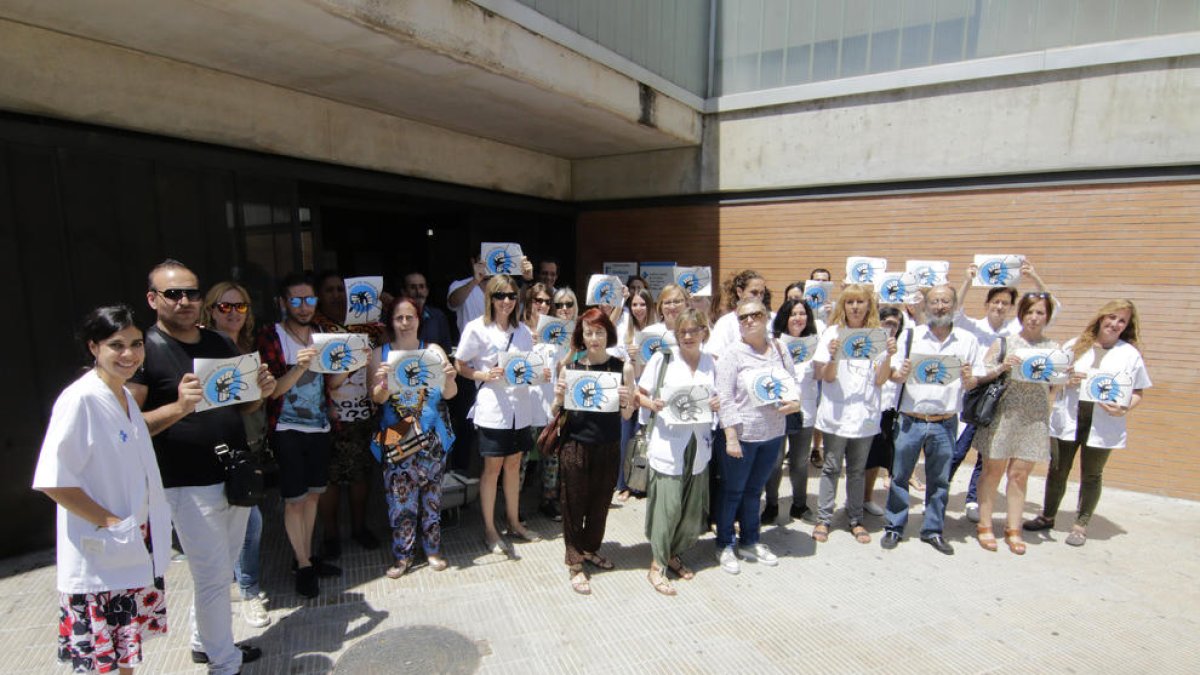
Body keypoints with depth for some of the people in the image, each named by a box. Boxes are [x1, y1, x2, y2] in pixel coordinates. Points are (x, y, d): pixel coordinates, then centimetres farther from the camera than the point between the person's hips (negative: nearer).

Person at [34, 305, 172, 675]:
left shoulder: (126, 395, 6)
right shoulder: (80, 399, -19)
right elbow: (53, 481, -22)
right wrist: (109, 522, -19)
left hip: (136, 551, 8)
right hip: (97, 557, -7)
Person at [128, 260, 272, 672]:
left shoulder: (219, 343, 8)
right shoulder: (144, 349, -11)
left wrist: (261, 392, -5)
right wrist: (178, 407, -32)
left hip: (235, 478, 6)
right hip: (190, 485, -6)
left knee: (221, 571, 20)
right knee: (213, 577, 4)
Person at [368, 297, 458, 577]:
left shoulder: (433, 351, 2)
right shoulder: (380, 353, 1)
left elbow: (449, 394, -1)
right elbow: (377, 398, -2)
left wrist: (450, 378, -21)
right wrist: (383, 382, -22)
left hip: (431, 436, 1)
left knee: (431, 493, 9)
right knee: (399, 496, 1)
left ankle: (432, 548, 25)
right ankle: (402, 554, 17)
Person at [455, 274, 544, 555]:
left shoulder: (522, 330, 9)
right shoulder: (477, 329, -6)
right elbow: (461, 367, -3)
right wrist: (485, 375, -19)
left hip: (520, 407, 5)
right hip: (492, 408, -5)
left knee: (514, 464, 15)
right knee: (492, 468, 4)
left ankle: (514, 522, 30)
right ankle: (489, 530, 19)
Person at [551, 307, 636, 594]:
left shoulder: (623, 368, -4)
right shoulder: (569, 366, -4)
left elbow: (627, 416, 1)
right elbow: (557, 410, 5)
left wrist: (625, 402, -19)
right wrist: (559, 397, -16)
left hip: (608, 446, 1)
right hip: (575, 444, -1)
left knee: (600, 502, 15)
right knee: (574, 504, 6)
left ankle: (591, 549, 38)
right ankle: (575, 564, 21)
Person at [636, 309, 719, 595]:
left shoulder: (712, 363, 9)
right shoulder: (663, 358, -2)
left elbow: (717, 398, 18)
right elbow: (638, 395, 0)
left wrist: (719, 404, -5)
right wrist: (652, 404, -20)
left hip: (698, 444, 5)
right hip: (667, 444, -4)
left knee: (693, 507, 11)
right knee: (667, 505, -4)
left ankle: (673, 554, 34)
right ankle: (657, 566, 14)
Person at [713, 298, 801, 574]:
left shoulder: (779, 348, 4)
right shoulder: (733, 353, -12)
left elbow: (793, 381, 12)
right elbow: (725, 398, -15)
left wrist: (795, 402, -10)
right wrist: (731, 437, -19)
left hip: (773, 432, 5)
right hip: (743, 434, -5)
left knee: (754, 490, 20)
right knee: (732, 492, 10)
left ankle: (749, 541, 37)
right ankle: (724, 546, 27)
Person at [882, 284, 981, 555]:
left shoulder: (967, 340, 4)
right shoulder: (911, 335, 1)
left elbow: (973, 382, 6)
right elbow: (893, 376, 1)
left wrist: (968, 380, -16)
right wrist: (901, 375, -21)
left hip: (945, 423, 1)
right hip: (910, 420, -1)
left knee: (939, 480, 12)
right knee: (899, 476, 6)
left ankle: (933, 530, 27)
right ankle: (894, 528, 19)